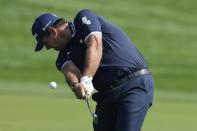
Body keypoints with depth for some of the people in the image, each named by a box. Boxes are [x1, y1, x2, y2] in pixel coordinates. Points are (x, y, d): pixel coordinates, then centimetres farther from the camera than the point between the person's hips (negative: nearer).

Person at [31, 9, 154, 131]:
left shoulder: (84, 18, 1)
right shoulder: (65, 54, 15)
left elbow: (95, 44, -16)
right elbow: (69, 70, -7)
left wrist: (86, 80, -29)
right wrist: (76, 84, -32)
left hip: (135, 84, -7)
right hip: (107, 93, 7)